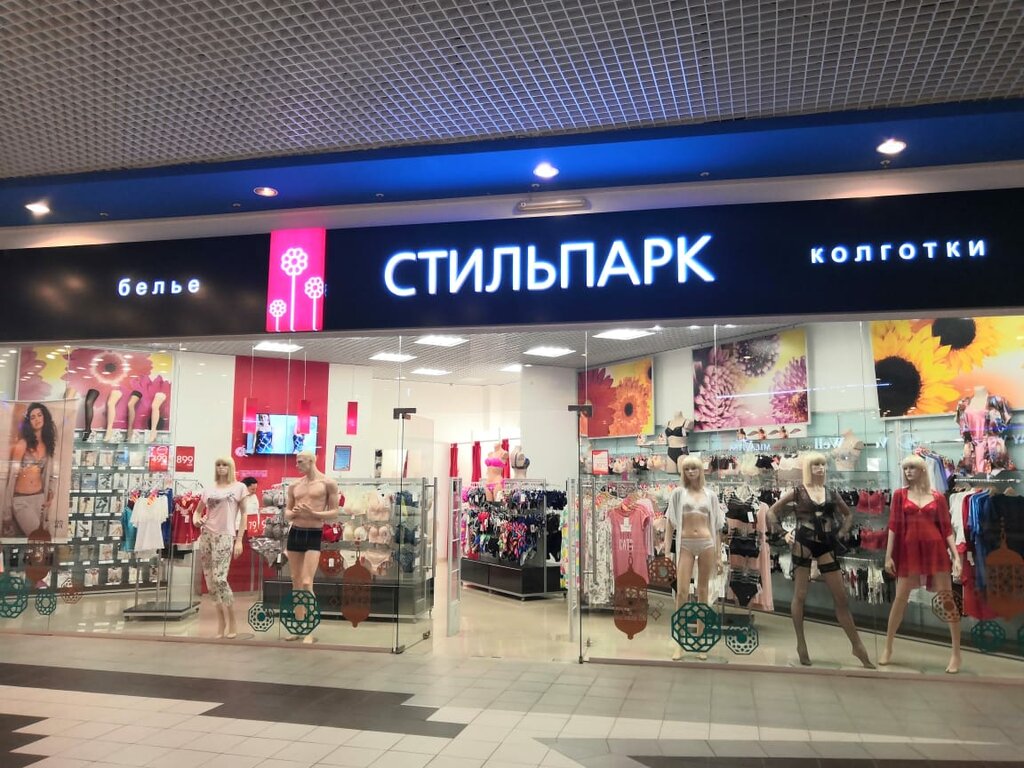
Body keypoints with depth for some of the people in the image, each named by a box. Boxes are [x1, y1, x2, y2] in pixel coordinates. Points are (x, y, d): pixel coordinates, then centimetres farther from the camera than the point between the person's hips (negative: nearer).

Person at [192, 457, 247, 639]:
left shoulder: (239, 487, 4)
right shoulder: (208, 489, 14)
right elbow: (198, 510, 22)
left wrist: (239, 540, -5)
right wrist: (196, 519, -3)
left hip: (225, 536, -5)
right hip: (206, 535, 5)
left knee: (220, 578, -16)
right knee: (210, 581, 4)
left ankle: (231, 625, -5)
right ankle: (221, 624, 13)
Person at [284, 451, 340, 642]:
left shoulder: (328, 483, -3)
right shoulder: (294, 486, 11)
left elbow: (334, 513, -4)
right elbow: (286, 513, 16)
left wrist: (313, 514, -19)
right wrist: (293, 513, -8)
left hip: (314, 535, -5)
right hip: (295, 533, 5)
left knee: (307, 583, -12)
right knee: (296, 582, 9)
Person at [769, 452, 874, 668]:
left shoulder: (832, 493, 7)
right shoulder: (798, 492, -2)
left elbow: (848, 514, 22)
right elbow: (772, 511, 2)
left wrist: (842, 533, 9)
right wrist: (784, 533, -4)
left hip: (826, 545, 3)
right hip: (803, 544, -3)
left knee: (841, 597, 5)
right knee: (800, 595, 3)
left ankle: (857, 646, 13)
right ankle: (801, 644, 14)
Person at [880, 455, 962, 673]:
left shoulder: (938, 497, 5)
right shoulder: (900, 495, 5)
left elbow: (947, 528, 6)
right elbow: (893, 526, 2)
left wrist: (956, 556, -3)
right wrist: (888, 555, -3)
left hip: (936, 550, 0)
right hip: (909, 551, 0)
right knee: (901, 598, 4)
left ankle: (956, 652, 11)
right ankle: (887, 647, 16)